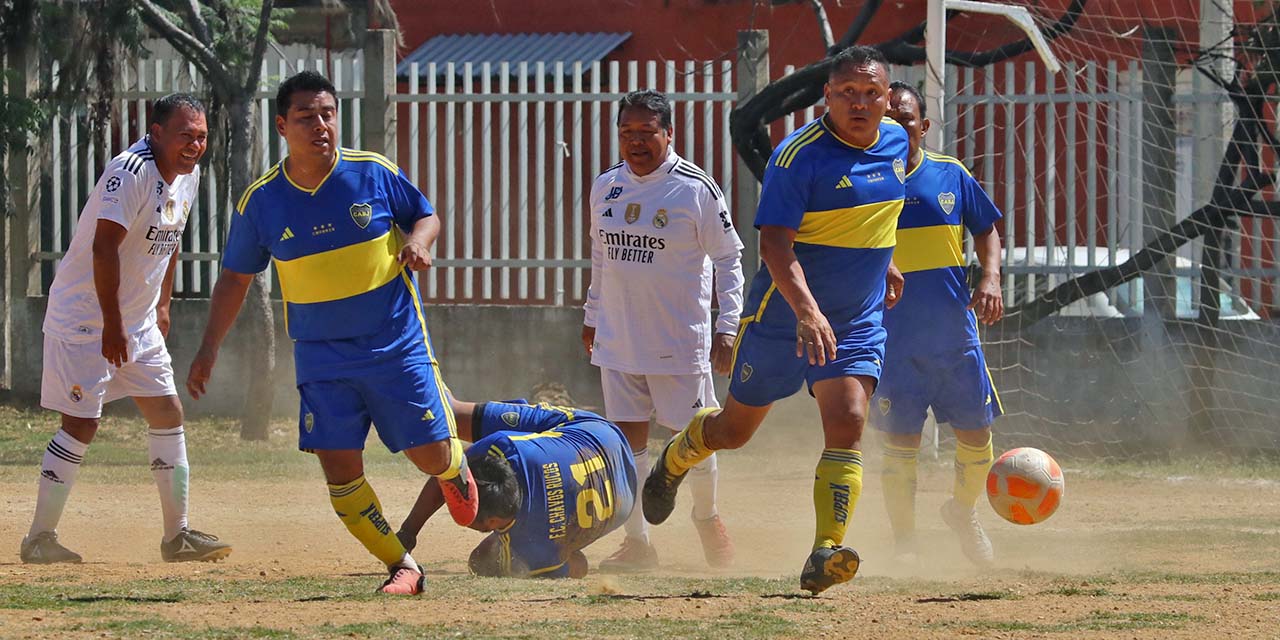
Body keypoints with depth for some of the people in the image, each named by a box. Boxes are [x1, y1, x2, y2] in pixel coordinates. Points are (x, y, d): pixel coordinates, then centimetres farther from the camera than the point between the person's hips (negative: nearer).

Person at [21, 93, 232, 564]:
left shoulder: (188, 175, 4)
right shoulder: (130, 172, -24)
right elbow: (104, 247, -29)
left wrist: (162, 304, 17)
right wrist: (112, 326, -29)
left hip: (138, 320, 9)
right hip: (84, 315, -9)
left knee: (168, 413, 6)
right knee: (82, 423, -10)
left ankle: (178, 534, 12)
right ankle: (40, 538, -2)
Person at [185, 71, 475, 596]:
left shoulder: (374, 173, -7)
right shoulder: (261, 202, -4)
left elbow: (425, 215, 8)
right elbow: (234, 277, 8)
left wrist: (419, 240, -15)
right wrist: (209, 349, 2)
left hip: (396, 344, -1)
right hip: (322, 358, 1)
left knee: (432, 454, -1)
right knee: (340, 472, -8)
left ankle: (457, 470, 38)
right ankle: (402, 567, 8)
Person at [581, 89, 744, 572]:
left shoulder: (696, 189, -10)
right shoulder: (606, 188, 6)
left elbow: (728, 258, -6)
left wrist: (727, 325, -12)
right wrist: (592, 315, 20)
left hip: (680, 340, -5)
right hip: (619, 337, 5)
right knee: (627, 438, 3)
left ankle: (706, 517, 28)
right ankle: (637, 541, 9)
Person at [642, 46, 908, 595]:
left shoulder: (895, 142, 2)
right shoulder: (799, 155, -19)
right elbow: (775, 244, -26)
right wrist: (807, 311, -38)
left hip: (859, 323, 4)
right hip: (783, 316, -4)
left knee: (847, 425, -17)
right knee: (733, 430, 11)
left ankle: (825, 554, -24)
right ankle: (673, 462, 44)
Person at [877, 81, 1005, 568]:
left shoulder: (951, 176, 3)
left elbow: (986, 230, 14)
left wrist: (990, 278, -4)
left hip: (956, 337, 3)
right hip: (896, 342, -2)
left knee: (976, 433, 6)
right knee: (900, 444, -3)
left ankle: (963, 510, 34)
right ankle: (904, 544, 11)